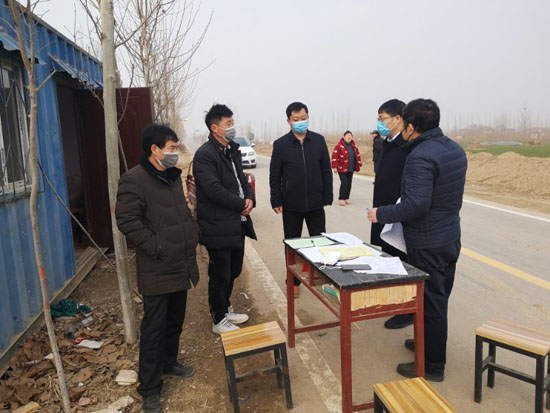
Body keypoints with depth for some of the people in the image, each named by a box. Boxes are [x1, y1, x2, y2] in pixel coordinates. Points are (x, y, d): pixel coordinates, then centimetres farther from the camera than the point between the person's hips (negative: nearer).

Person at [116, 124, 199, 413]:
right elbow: (127, 221, -20)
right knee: (154, 328, 2)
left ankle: (168, 363, 42)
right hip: (156, 270, -8)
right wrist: (157, 247, -19)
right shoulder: (134, 180, -15)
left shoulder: (173, 176, 12)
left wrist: (192, 236, 9)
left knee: (175, 321, 21)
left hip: (181, 266, 8)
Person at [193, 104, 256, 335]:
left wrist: (250, 198, -4)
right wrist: (241, 205, -16)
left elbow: (242, 178, 17)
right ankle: (219, 320, 23)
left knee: (233, 272, 20)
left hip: (237, 223, 9)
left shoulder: (232, 150, 13)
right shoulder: (204, 155, -16)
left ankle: (225, 309, 40)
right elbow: (213, 189, -24)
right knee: (220, 275, 5)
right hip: (218, 226, -9)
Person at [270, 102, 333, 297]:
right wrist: (276, 202, -5)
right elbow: (274, 176, -1)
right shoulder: (280, 144, -3)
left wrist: (327, 198, 0)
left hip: (315, 204, 1)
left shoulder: (319, 140, 1)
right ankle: (293, 282, 26)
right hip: (291, 205, -1)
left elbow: (326, 171, 4)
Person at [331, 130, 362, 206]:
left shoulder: (354, 146, 9)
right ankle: (341, 199, 1)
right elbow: (334, 156, -14)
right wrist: (334, 167, -17)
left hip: (351, 169, 6)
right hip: (342, 168, -6)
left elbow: (357, 155, 17)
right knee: (344, 182, -12)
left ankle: (346, 198, 21)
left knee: (349, 183, 9)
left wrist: (359, 164, 14)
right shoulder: (339, 145, -10)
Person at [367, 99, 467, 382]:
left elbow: (416, 204, -29)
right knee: (439, 298, 21)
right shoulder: (455, 149, 6)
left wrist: (381, 214, -17)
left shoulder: (420, 157, -23)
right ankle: (428, 344, 41)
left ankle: (433, 365, 19)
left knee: (431, 302, 4)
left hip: (427, 244, -9)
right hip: (451, 238, 9)